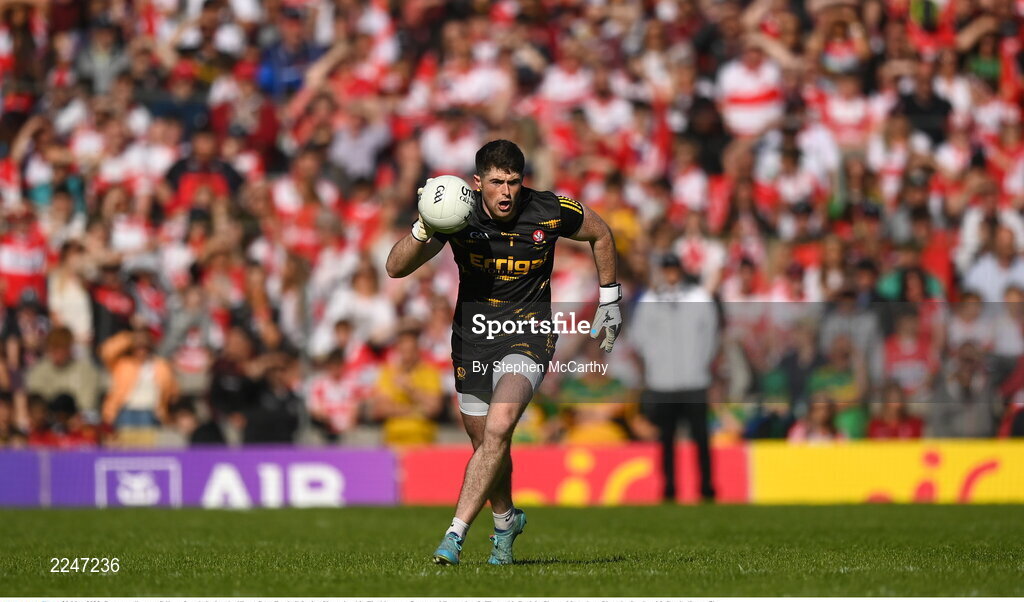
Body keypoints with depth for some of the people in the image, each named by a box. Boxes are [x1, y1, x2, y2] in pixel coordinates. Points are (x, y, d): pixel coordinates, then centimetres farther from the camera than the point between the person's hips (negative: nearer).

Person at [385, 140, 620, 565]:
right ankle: (505, 521, 43)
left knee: (498, 429, -25)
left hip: (527, 338, -2)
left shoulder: (552, 212, -15)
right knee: (485, 444, 13)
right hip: (472, 340, 3)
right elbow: (396, 268, -18)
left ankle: (455, 535, -25)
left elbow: (600, 234, 7)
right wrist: (424, 229, -36)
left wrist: (609, 300, 12)